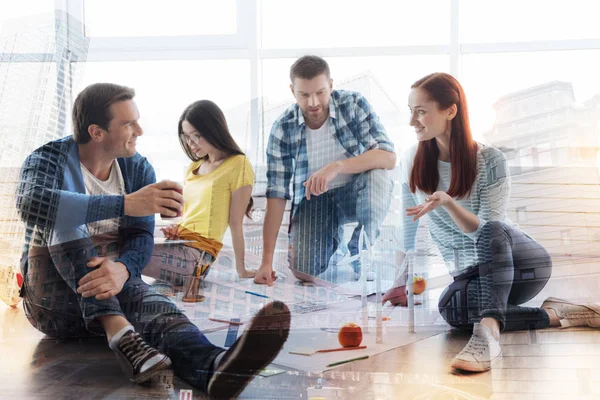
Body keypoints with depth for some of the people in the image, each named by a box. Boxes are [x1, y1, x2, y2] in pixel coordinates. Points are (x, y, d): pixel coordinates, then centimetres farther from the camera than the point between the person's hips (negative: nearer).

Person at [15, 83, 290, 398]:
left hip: (116, 290, 2)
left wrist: (123, 269, -36)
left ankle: (213, 366, -65)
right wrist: (126, 204, -41)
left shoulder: (139, 169, 2)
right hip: (52, 298, -2)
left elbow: (142, 238, -11)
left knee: (152, 305, -33)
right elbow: (31, 203, -33)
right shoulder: (49, 160, -9)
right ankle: (119, 333, -40)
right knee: (64, 215, -28)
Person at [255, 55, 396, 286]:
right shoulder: (283, 128, -14)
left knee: (376, 175, -34)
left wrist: (336, 167, -41)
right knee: (304, 272, -18)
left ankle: (360, 256, -15)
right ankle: (334, 237, 16)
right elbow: (276, 194, -13)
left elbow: (388, 157, -25)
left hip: (356, 192, -1)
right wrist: (266, 261, -17)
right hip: (313, 199, 1)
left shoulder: (353, 105, -16)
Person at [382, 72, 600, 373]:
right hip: (473, 272, 3)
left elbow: (487, 231, -17)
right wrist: (401, 282, 2)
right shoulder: (413, 160, -1)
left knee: (492, 233, -39)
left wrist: (446, 202, -32)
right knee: (452, 310, -34)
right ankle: (553, 316, -20)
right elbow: (409, 227, 4)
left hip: (517, 260, -3)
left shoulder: (490, 161, -12)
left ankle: (488, 332, -54)